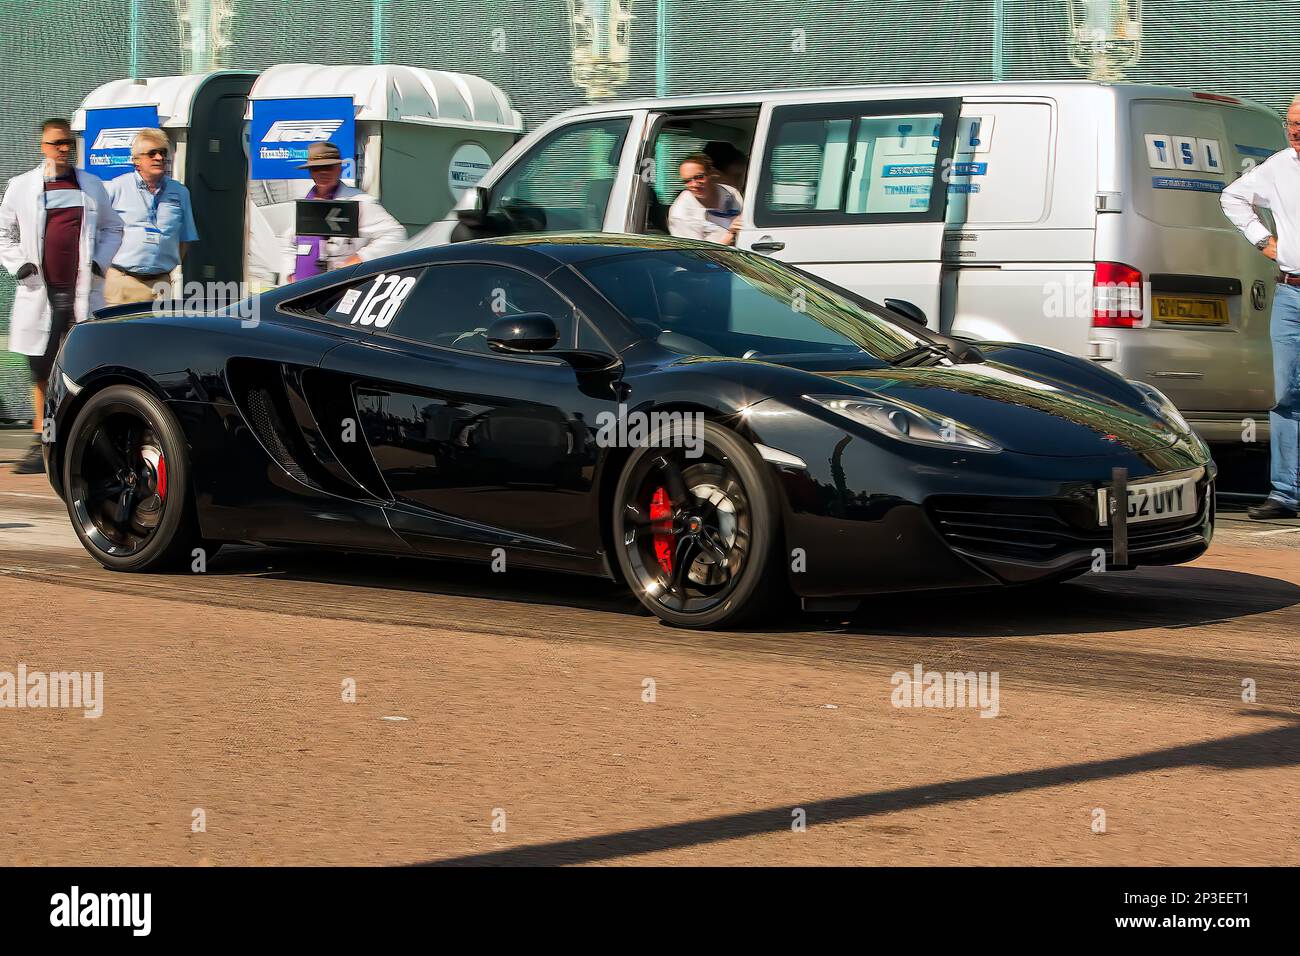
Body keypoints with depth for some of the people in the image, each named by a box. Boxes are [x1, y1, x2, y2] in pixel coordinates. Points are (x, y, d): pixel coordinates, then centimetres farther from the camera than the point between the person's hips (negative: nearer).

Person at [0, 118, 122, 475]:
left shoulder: (92, 186, 11)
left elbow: (112, 228, 19)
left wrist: (100, 262, 4)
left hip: (83, 292, 0)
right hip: (41, 294, 0)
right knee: (42, 372, 3)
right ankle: (42, 443, 9)